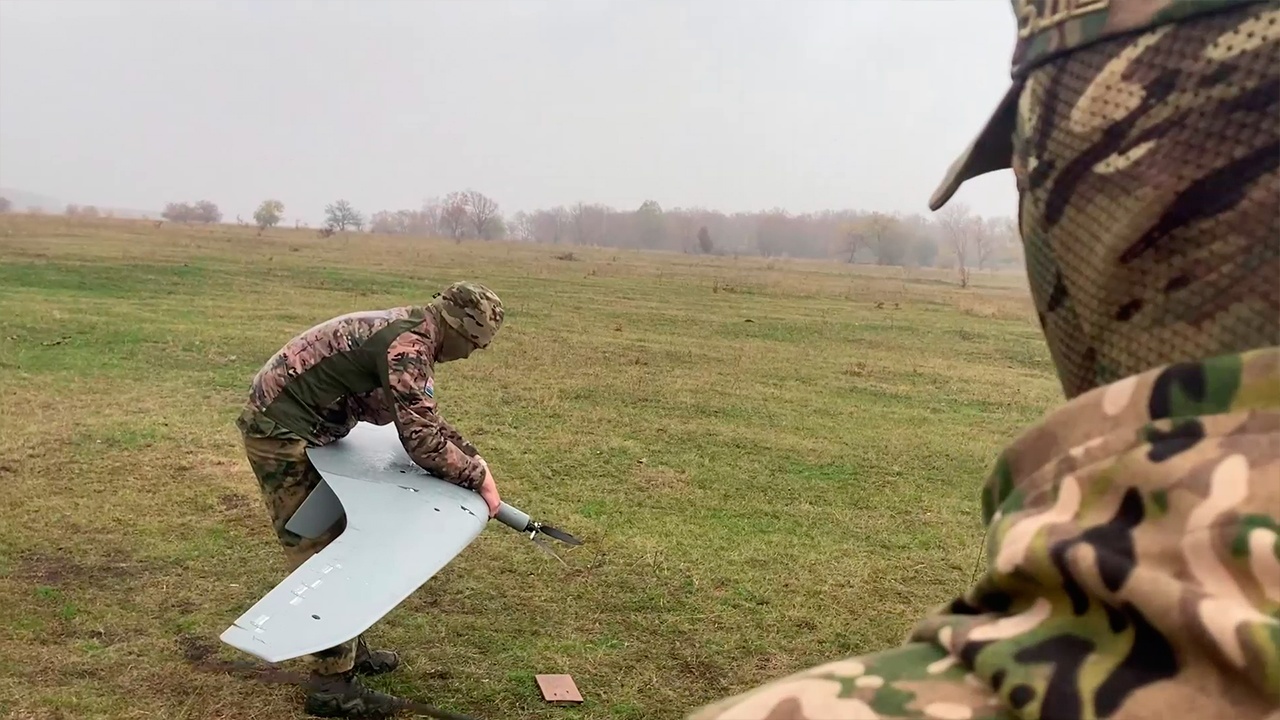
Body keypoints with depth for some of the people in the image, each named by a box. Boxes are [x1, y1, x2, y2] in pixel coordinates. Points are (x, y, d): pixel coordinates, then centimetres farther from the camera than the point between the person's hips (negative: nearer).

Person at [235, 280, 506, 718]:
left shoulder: (408, 334, 9)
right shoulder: (408, 348, -23)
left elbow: (426, 420, 17)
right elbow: (423, 440, -24)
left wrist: (473, 458, 9)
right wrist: (479, 477, -13)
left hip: (298, 427, 11)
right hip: (280, 433, -11)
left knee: (335, 539, 17)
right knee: (318, 552, -5)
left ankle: (347, 648, 30)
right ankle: (331, 684, 3)